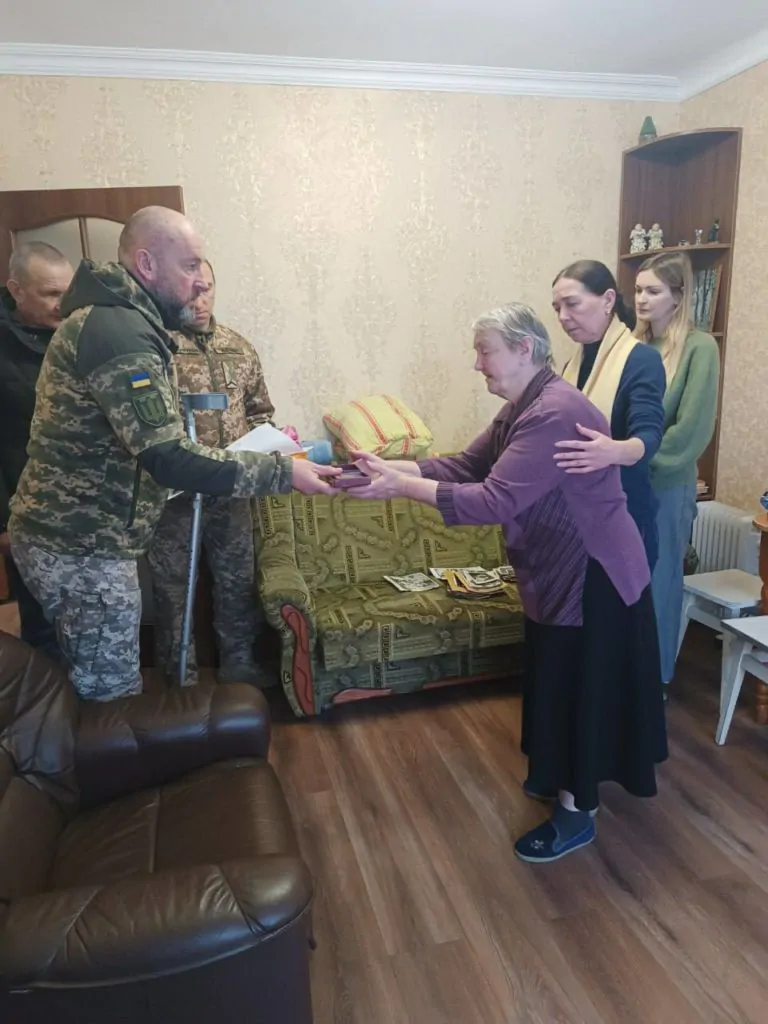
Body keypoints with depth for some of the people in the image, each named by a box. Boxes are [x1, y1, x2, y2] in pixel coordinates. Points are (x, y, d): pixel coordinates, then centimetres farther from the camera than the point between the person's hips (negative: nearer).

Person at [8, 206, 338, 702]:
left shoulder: (110, 317, 13)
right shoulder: (119, 332, -22)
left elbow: (147, 437, 17)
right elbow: (168, 458, -29)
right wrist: (282, 472, -26)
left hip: (69, 533, 10)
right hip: (84, 547, -10)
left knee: (95, 687, 23)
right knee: (113, 699, 4)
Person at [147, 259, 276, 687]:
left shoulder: (240, 347, 7)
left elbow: (260, 410, 16)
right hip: (174, 490, -4)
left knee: (238, 578, 15)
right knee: (174, 585, 9)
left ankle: (238, 661, 34)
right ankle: (180, 679, 26)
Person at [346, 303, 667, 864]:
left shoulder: (555, 413, -27)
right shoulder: (522, 408, 6)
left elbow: (495, 500, -32)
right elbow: (465, 466, 5)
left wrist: (402, 487, -29)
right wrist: (391, 466, -6)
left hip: (594, 578, -10)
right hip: (559, 571, 10)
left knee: (581, 689, 3)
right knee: (559, 684, 21)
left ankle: (576, 814, 20)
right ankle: (559, 777, 41)